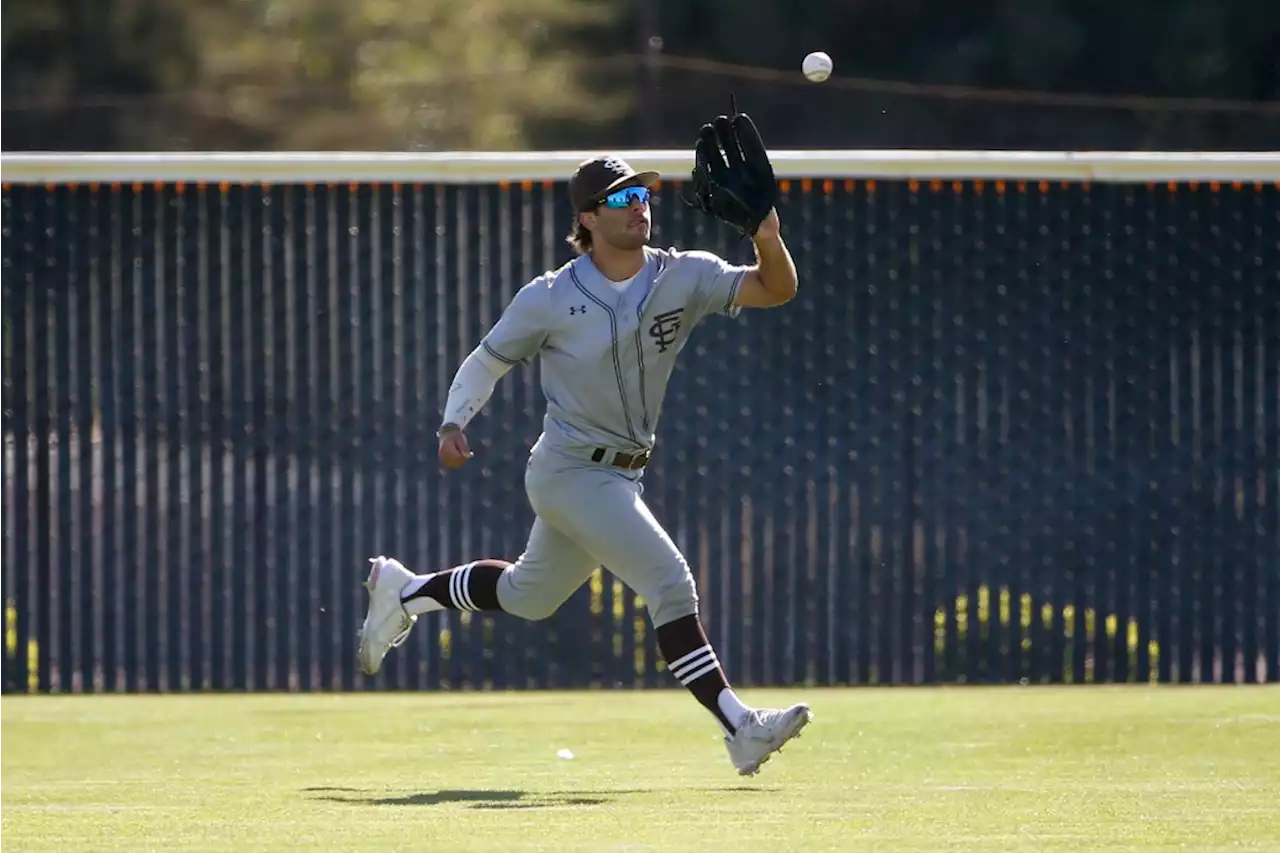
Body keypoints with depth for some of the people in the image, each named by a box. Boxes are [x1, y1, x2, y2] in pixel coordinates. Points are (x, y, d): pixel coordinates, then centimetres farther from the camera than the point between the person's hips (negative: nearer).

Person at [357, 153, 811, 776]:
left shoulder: (685, 278, -5)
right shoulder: (551, 299, -12)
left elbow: (774, 290, -15)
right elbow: (487, 361, 1)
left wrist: (767, 240, -36)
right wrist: (453, 424, -14)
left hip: (620, 476, 7)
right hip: (570, 473, -7)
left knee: (529, 596, 23)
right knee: (669, 580, -19)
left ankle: (405, 591, 44)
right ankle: (739, 728, -19)